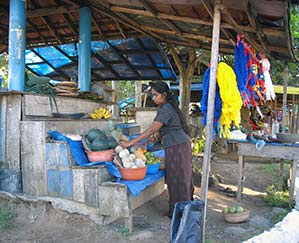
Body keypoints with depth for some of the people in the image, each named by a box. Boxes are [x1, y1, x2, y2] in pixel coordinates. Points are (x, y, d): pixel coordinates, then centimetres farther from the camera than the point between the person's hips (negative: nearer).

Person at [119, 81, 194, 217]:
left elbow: (152, 130, -23)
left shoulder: (166, 109, -17)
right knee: (182, 178, 16)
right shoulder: (166, 107, 15)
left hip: (177, 146, -10)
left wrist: (131, 142, -23)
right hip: (180, 145, 10)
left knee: (177, 180, -2)